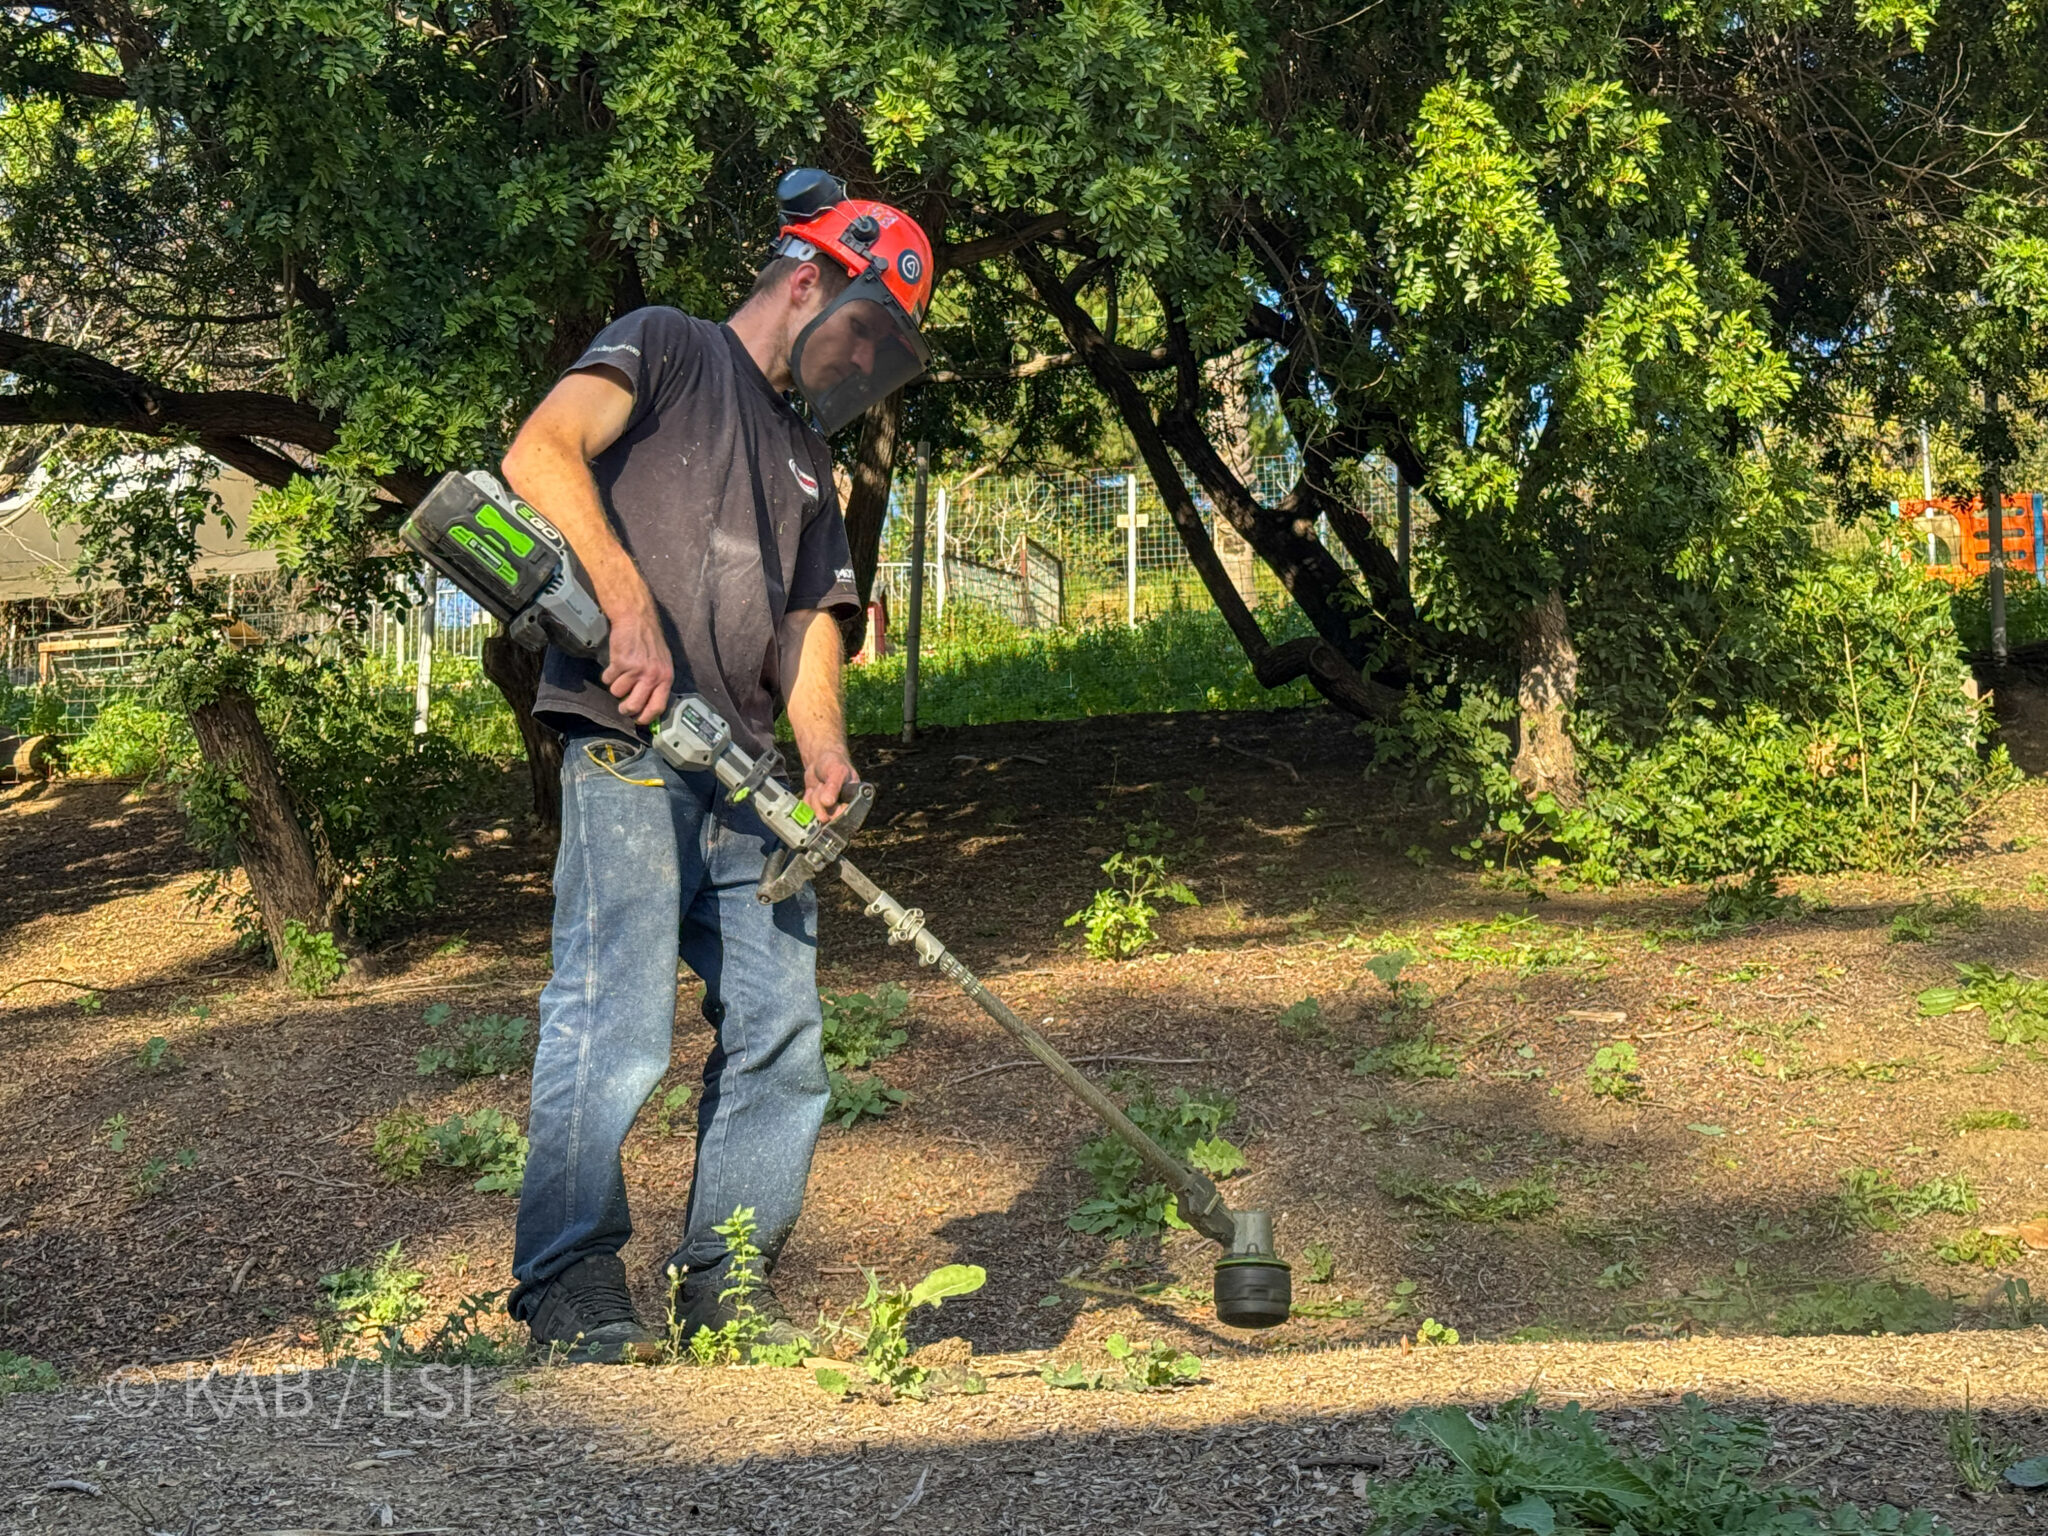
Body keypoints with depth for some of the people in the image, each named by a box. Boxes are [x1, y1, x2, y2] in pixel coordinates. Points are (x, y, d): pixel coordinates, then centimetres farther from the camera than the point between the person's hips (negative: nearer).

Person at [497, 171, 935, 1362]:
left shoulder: (807, 460, 28)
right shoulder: (667, 349, 6)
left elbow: (810, 621, 19)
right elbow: (540, 453, -11)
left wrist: (823, 747, -1)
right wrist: (633, 606, -20)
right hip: (629, 743, -8)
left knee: (782, 1030, 5)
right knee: (619, 1022, -13)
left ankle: (726, 1287, 15)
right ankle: (572, 1288, -4)